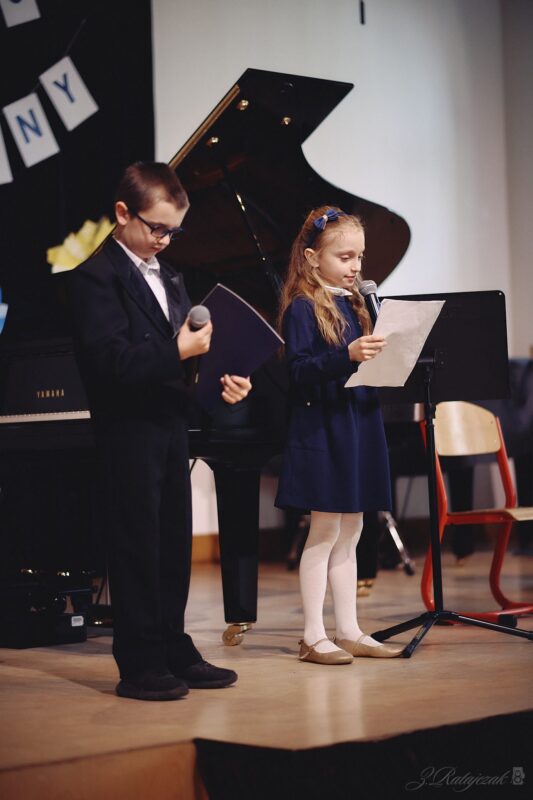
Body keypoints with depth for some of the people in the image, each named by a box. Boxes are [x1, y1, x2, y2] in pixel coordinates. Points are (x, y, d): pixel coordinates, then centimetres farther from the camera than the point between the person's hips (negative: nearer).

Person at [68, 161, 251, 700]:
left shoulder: (169, 277, 17)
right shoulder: (96, 276, -10)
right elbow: (110, 361, -21)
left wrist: (220, 378, -2)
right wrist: (179, 352, -26)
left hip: (171, 423, 8)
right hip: (128, 428, -8)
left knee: (174, 543, 11)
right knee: (136, 544, -3)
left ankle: (174, 652, 19)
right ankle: (139, 665, 4)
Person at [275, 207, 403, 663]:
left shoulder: (355, 303, 13)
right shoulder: (302, 307, -10)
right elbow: (299, 371, -19)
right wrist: (347, 356, -31)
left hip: (359, 428, 7)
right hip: (322, 430, -7)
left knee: (349, 534, 12)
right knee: (325, 532, -2)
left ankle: (350, 632, 19)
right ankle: (314, 637, 6)